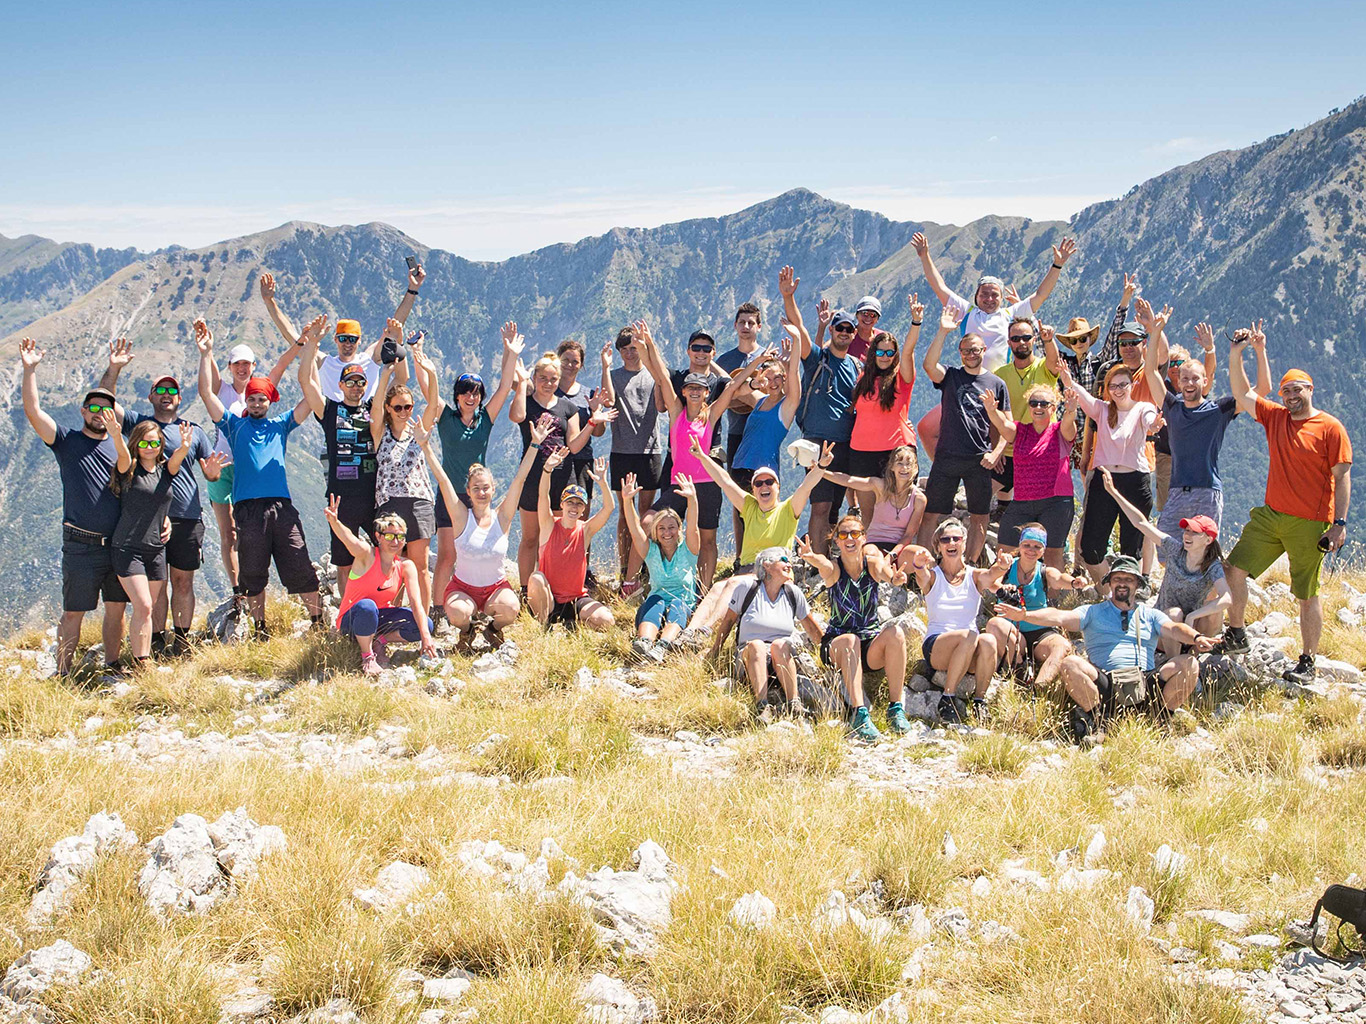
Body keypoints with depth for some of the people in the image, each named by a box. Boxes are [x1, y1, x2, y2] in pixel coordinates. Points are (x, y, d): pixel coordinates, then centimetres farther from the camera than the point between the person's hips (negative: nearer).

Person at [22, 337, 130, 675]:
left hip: (119, 544, 4)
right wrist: (30, 369, -16)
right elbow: (33, 411, -9)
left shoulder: (119, 446, 13)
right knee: (74, 612, -2)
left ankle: (112, 666, 18)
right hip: (81, 546, -4)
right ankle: (63, 676, 4)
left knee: (116, 608, 7)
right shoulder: (67, 442, 3)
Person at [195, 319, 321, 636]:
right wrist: (206, 352, 0)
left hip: (281, 505, 0)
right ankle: (260, 632, 14)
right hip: (248, 508, 0)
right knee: (253, 574, 4)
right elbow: (206, 393, 7)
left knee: (301, 568, -4)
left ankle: (319, 622, 5)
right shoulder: (234, 425, 16)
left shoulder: (280, 425, 19)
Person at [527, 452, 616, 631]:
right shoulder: (550, 526, -3)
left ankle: (574, 621, 8)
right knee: (536, 578, -34)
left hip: (576, 599, 1)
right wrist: (547, 470, -37)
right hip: (548, 599, -1)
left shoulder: (586, 530, 1)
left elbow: (609, 507, -12)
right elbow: (543, 495, -19)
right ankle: (544, 626, -13)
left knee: (605, 621, -24)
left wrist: (602, 482, -30)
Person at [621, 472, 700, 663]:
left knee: (677, 604, -34)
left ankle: (662, 647, -61)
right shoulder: (651, 552, 12)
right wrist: (627, 500, -21)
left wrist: (692, 499, -30)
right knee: (655, 601, -33)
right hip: (655, 605, 1)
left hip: (684, 606, -1)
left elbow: (692, 528, -11)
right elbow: (635, 531, -4)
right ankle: (644, 643, -62)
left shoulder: (687, 550, 8)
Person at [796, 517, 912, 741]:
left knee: (896, 632, -29)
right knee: (849, 641, -35)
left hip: (872, 643, 2)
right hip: (837, 641, -1)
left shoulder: (871, 561, -3)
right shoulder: (834, 568, -7)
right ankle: (860, 715, -44)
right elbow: (825, 566, -33)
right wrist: (812, 558, -59)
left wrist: (893, 578, -54)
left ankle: (895, 709, -26)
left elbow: (882, 570, -28)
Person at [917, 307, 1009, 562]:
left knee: (979, 517, 5)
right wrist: (943, 332, -23)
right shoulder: (950, 376, 7)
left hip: (980, 460, 1)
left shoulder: (996, 383, 8)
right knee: (931, 514, -1)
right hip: (947, 457, -1)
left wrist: (995, 452, -6)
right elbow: (929, 365, -15)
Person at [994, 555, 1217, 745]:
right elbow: (1060, 618, 5)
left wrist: (1195, 638, -20)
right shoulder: (1093, 612, 20)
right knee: (1071, 664, -28)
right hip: (1105, 684, -1)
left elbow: (1173, 629, 4)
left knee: (1188, 664, -22)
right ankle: (1093, 722, -20)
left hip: (1145, 684, 1)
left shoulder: (1150, 615, 23)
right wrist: (1025, 615, -13)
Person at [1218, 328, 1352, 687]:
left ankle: (1308, 663, 9)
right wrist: (1236, 355, -7)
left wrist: (1340, 522, -14)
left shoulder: (1330, 428, -7)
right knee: (1234, 570, 5)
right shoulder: (1275, 417, 9)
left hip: (1309, 524, -6)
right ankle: (1236, 636, 21)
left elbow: (1342, 476, -8)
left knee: (1307, 595, 0)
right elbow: (1243, 393, 7)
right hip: (1270, 516, 6)